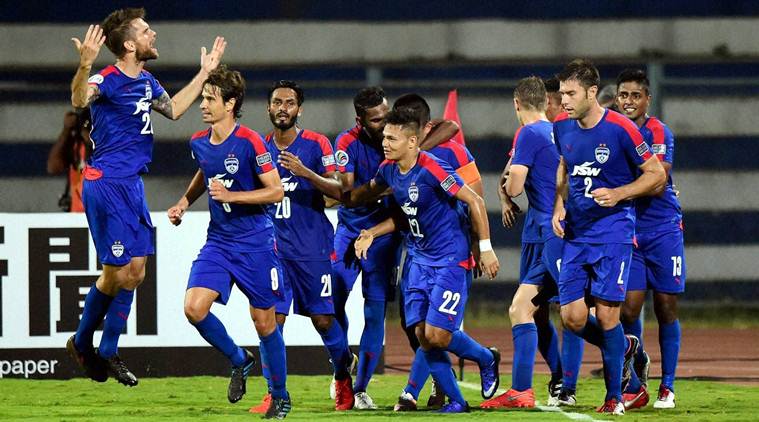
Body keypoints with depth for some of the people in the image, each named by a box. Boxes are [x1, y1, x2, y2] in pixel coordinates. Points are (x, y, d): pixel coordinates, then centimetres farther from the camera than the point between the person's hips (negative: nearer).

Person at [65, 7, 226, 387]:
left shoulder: (146, 82, 11)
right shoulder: (108, 80, -16)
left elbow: (173, 109, 32)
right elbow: (80, 100, -39)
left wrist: (204, 74, 31)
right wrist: (85, 65, -58)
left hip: (132, 185, 8)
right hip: (107, 184, -8)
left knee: (135, 273, 8)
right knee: (116, 274, -6)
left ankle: (108, 352, 18)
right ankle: (81, 343, 13)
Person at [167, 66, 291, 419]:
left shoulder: (250, 143, -16)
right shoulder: (199, 143, 3)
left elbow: (276, 192, -14)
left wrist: (231, 196, -22)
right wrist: (184, 203, 12)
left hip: (255, 244, -5)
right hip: (218, 242, 5)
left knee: (264, 321, 2)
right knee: (194, 308, -14)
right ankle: (239, 361, 12)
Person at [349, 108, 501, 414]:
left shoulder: (432, 169, -21)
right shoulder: (389, 170, 2)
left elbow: (475, 201, -17)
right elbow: (369, 192, 25)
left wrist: (485, 248, -15)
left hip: (451, 259, -8)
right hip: (421, 259, 8)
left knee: (437, 335, -12)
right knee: (422, 335, 1)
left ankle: (486, 359, 17)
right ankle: (455, 401, 12)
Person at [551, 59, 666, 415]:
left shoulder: (620, 129, -13)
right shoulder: (562, 128, 4)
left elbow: (656, 175, -4)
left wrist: (618, 194, -17)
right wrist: (559, 206, 7)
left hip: (613, 232, -5)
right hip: (575, 234, 5)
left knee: (606, 315, -7)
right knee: (572, 317, -2)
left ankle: (614, 397, 7)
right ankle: (624, 349, 28)